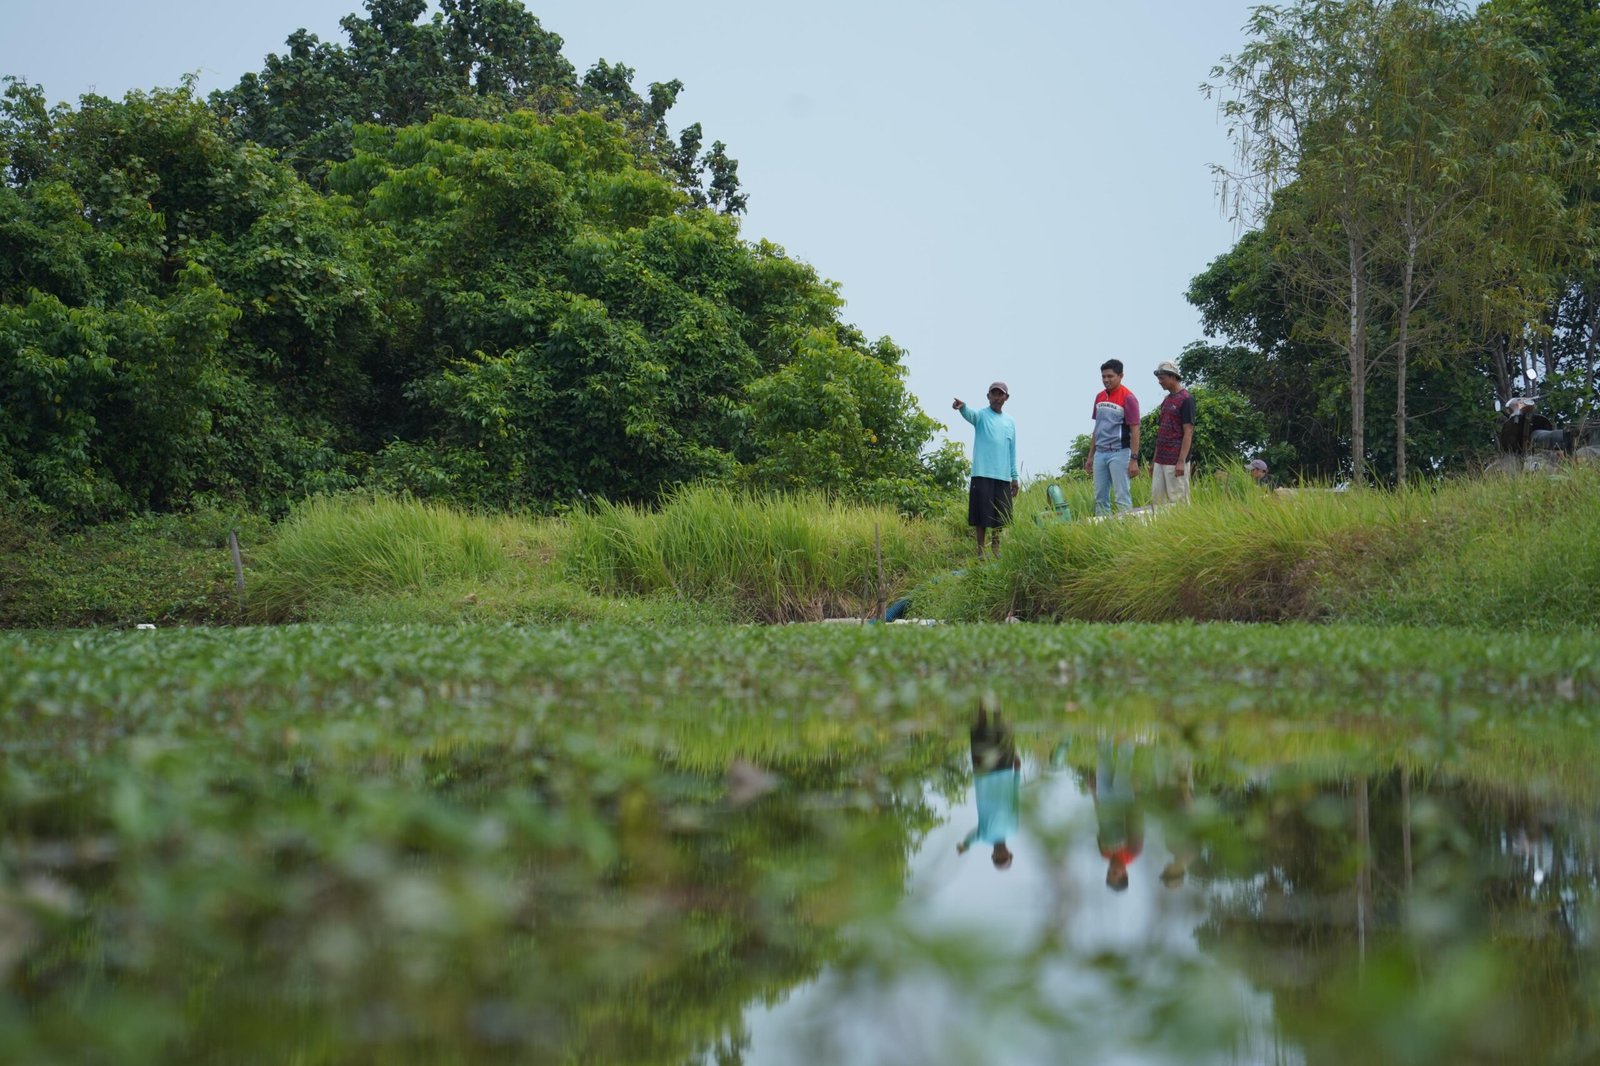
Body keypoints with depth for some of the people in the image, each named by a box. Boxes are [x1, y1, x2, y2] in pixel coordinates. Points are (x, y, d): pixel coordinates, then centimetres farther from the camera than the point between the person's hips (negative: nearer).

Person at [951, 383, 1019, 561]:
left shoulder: (1010, 422, 15)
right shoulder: (981, 415, -1)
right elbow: (970, 414, -26)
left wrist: (1014, 476, 15)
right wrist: (962, 407, -50)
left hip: (1003, 476, 5)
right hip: (983, 474, -5)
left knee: (999, 515, 8)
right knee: (982, 513, -5)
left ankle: (996, 548, 19)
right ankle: (981, 550, 2)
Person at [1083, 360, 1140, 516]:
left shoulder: (1128, 398, -8)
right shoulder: (1100, 397, 12)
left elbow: (1135, 431, -10)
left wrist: (1134, 460, -14)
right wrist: (1090, 456, 16)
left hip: (1119, 453, -7)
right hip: (1100, 453, 7)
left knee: (1122, 497, -6)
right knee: (1100, 497, 8)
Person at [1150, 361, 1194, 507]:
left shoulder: (1185, 399, -8)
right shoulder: (1166, 400, 16)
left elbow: (1188, 432, -13)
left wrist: (1181, 461, -19)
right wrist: (1154, 461, 18)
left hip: (1175, 461, -8)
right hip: (1161, 461, 8)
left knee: (1178, 500, -5)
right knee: (1156, 498, 6)